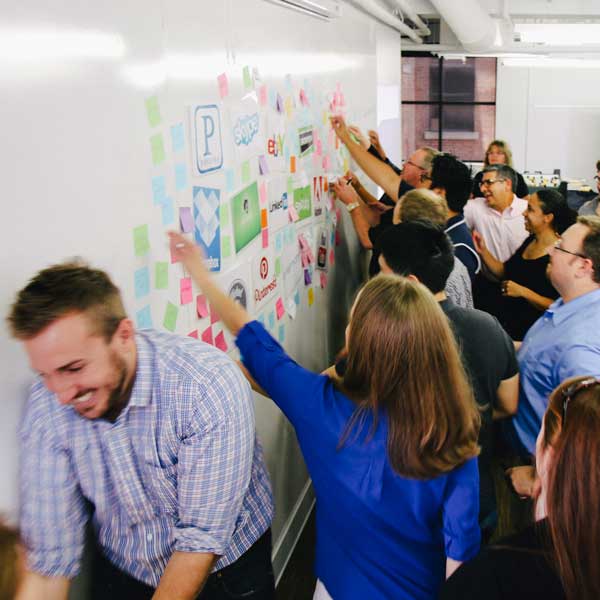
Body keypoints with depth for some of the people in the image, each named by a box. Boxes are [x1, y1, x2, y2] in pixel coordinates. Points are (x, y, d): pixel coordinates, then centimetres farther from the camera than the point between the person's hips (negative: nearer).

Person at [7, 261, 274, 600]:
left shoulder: (211, 385, -29)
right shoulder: (46, 406, -16)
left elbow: (203, 539, -24)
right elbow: (47, 555, -14)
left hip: (227, 568, -1)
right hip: (122, 573, 2)